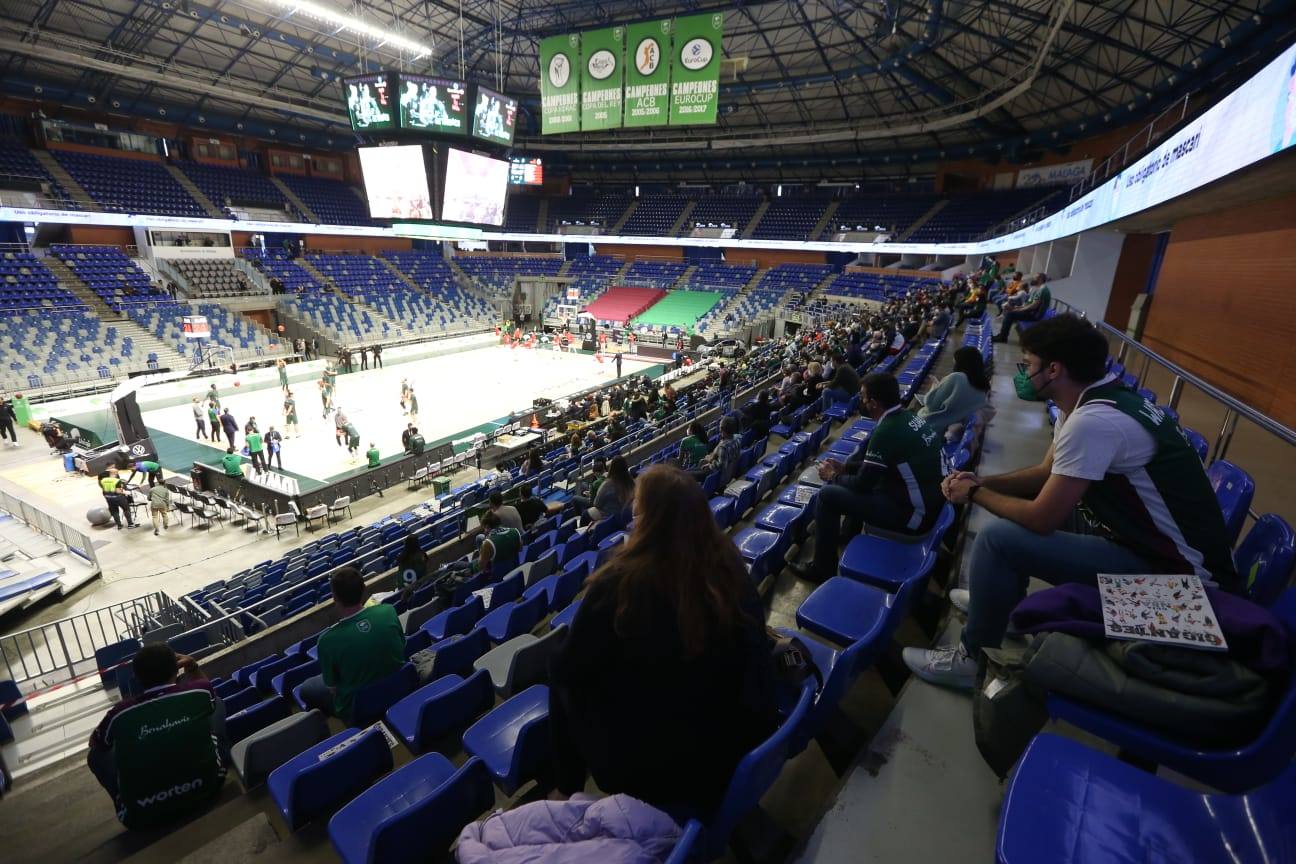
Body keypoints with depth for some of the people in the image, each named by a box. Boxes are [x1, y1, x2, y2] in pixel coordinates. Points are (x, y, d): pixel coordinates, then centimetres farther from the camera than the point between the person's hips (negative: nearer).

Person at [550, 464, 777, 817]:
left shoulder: (619, 583, -27)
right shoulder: (728, 564, -14)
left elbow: (568, 668, -12)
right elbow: (752, 647, 1)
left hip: (643, 765, -4)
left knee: (563, 679, 17)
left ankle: (570, 786, 36)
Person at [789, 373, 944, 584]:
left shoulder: (887, 431, -24)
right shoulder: (908, 417, 3)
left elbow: (862, 484, -16)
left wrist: (833, 477, 2)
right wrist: (845, 468, 14)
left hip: (913, 515, -9)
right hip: (930, 502, 9)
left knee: (827, 496, -8)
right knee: (855, 475, 24)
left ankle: (823, 568, 6)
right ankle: (850, 536, 39)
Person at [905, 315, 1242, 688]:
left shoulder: (1092, 421, -27)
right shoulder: (1093, 403, 3)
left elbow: (1042, 519, -23)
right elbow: (1047, 473, 15)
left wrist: (976, 495, -7)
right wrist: (983, 481, 2)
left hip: (1175, 575, -10)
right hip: (1152, 543, 10)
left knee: (996, 538, -19)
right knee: (1024, 504, 17)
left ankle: (973, 658, 2)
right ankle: (996, 598, 34)